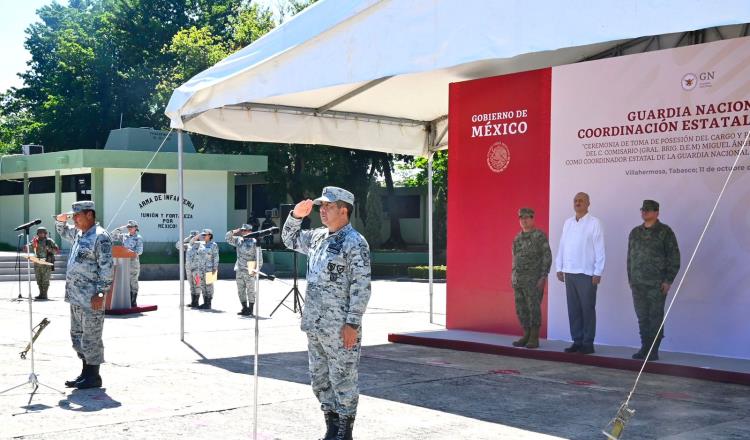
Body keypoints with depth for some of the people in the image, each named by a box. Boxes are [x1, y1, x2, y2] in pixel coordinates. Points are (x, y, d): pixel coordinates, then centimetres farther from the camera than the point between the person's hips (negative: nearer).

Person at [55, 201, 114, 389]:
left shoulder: (100, 236, -13)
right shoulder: (78, 233, 15)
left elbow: (107, 267, -18)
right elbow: (64, 232, 37)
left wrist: (101, 293, -21)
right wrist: (61, 220, 15)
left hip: (91, 298, -10)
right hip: (76, 296, 10)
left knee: (91, 338, -3)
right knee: (77, 336, 15)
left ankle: (93, 376, 4)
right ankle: (86, 372, 24)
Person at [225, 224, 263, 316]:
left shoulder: (254, 242, -7)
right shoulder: (238, 240, 10)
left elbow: (259, 258, -9)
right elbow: (227, 238, 17)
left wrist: (257, 269, -17)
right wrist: (234, 232, 1)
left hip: (249, 271, -6)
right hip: (239, 270, 6)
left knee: (250, 291, -1)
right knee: (240, 290, 10)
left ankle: (250, 310, 5)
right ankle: (244, 308, 19)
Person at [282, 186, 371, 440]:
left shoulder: (355, 243, -12)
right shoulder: (317, 237, 12)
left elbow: (361, 287, -16)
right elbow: (289, 240, 29)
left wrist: (352, 324, -19)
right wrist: (296, 216, 11)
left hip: (340, 329, -9)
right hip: (314, 325, 9)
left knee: (343, 379, 1)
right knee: (319, 379, 15)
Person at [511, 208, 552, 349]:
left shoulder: (540, 236, -7)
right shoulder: (517, 238, 13)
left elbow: (547, 257, -10)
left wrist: (543, 277, -16)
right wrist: (513, 277, 14)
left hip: (534, 279, -7)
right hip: (519, 279, 7)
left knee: (534, 308, -5)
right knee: (521, 309, 7)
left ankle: (534, 339, 1)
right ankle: (526, 336, 15)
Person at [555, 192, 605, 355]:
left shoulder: (594, 223, -4)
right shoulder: (568, 223, 12)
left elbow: (599, 249, -6)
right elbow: (562, 246, 14)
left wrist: (598, 272, -11)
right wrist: (559, 268, 9)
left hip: (587, 273, -5)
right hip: (569, 273, 5)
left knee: (587, 309, 0)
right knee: (573, 309, 8)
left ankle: (588, 343, 7)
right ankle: (577, 341, 15)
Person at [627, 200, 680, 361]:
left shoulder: (665, 232, -2)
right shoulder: (635, 232, 14)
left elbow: (674, 257, -4)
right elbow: (630, 257, 19)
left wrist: (668, 281, -9)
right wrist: (630, 278, 14)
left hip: (657, 284, -5)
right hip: (638, 284, 5)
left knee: (655, 317, -3)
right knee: (642, 317, 6)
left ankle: (654, 350, 2)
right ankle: (645, 348, 13)